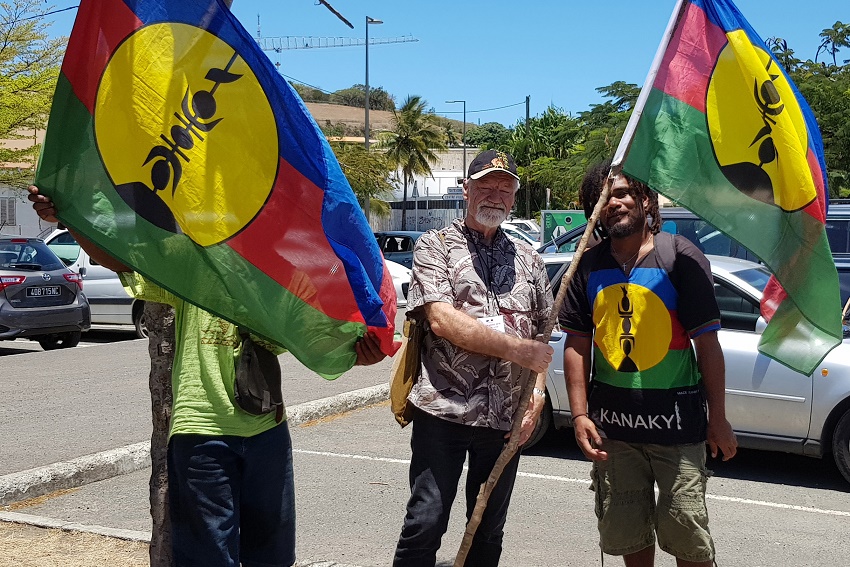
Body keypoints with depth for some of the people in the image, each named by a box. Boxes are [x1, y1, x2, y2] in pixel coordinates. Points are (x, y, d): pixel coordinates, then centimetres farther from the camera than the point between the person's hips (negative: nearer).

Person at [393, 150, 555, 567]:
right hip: (443, 408, -4)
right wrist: (520, 350, -15)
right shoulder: (435, 245, 1)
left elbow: (542, 332, 19)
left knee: (489, 531, 12)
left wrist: (538, 388, 1)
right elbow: (442, 320, -13)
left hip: (507, 417, 5)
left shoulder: (527, 259, 15)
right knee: (425, 524, -5)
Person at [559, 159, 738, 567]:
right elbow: (577, 345, 4)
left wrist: (718, 418, -7)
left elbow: (707, 343, -6)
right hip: (611, 421, 3)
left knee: (687, 533, 1)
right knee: (626, 531, 14)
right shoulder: (589, 266, 4)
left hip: (676, 420, -3)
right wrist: (580, 415, -4)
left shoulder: (681, 258, -6)